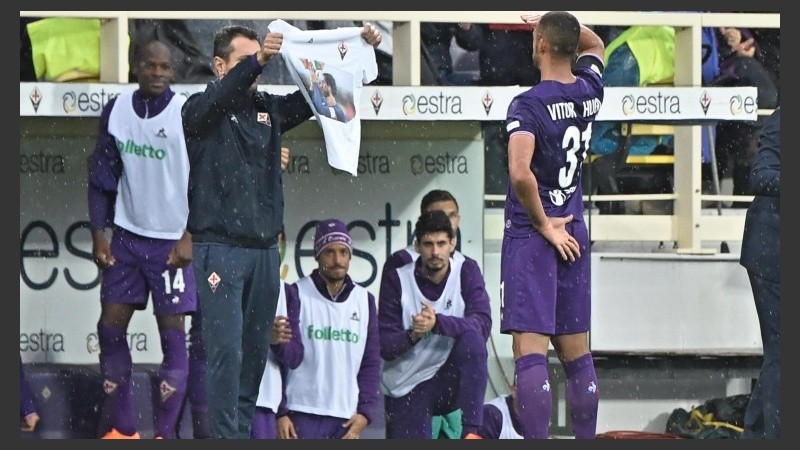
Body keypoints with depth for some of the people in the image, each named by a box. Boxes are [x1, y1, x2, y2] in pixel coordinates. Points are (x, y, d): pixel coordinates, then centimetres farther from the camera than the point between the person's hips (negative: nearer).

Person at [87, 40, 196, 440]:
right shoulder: (115, 110, 2)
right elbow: (103, 177, 7)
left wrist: (189, 237, -13)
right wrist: (98, 235, 2)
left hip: (172, 242, -4)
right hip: (127, 237, 4)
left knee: (173, 332, -2)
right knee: (110, 327, 4)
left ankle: (165, 434, 3)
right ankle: (122, 429, 14)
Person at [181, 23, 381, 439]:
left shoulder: (269, 108, 14)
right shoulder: (201, 110, -3)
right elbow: (217, 99, -25)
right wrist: (255, 62, -41)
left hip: (264, 250, 6)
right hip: (220, 250, -6)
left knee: (256, 350, 7)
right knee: (226, 349, -11)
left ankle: (244, 430, 14)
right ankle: (225, 435, -11)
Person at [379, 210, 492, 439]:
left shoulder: (466, 272, -4)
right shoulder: (396, 280, -5)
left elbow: (482, 325, -19)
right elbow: (384, 347, -8)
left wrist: (437, 322, -36)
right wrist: (412, 335, -30)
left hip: (451, 381, 0)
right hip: (405, 387, 0)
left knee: (472, 337, -29)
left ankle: (471, 431, -27)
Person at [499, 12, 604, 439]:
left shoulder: (528, 104, -15)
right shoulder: (590, 91, 4)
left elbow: (520, 172, -27)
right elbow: (594, 45, 29)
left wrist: (544, 225, -15)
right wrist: (561, 24, 15)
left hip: (531, 233, -7)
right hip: (572, 233, 7)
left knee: (530, 353, -11)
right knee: (576, 354, 12)